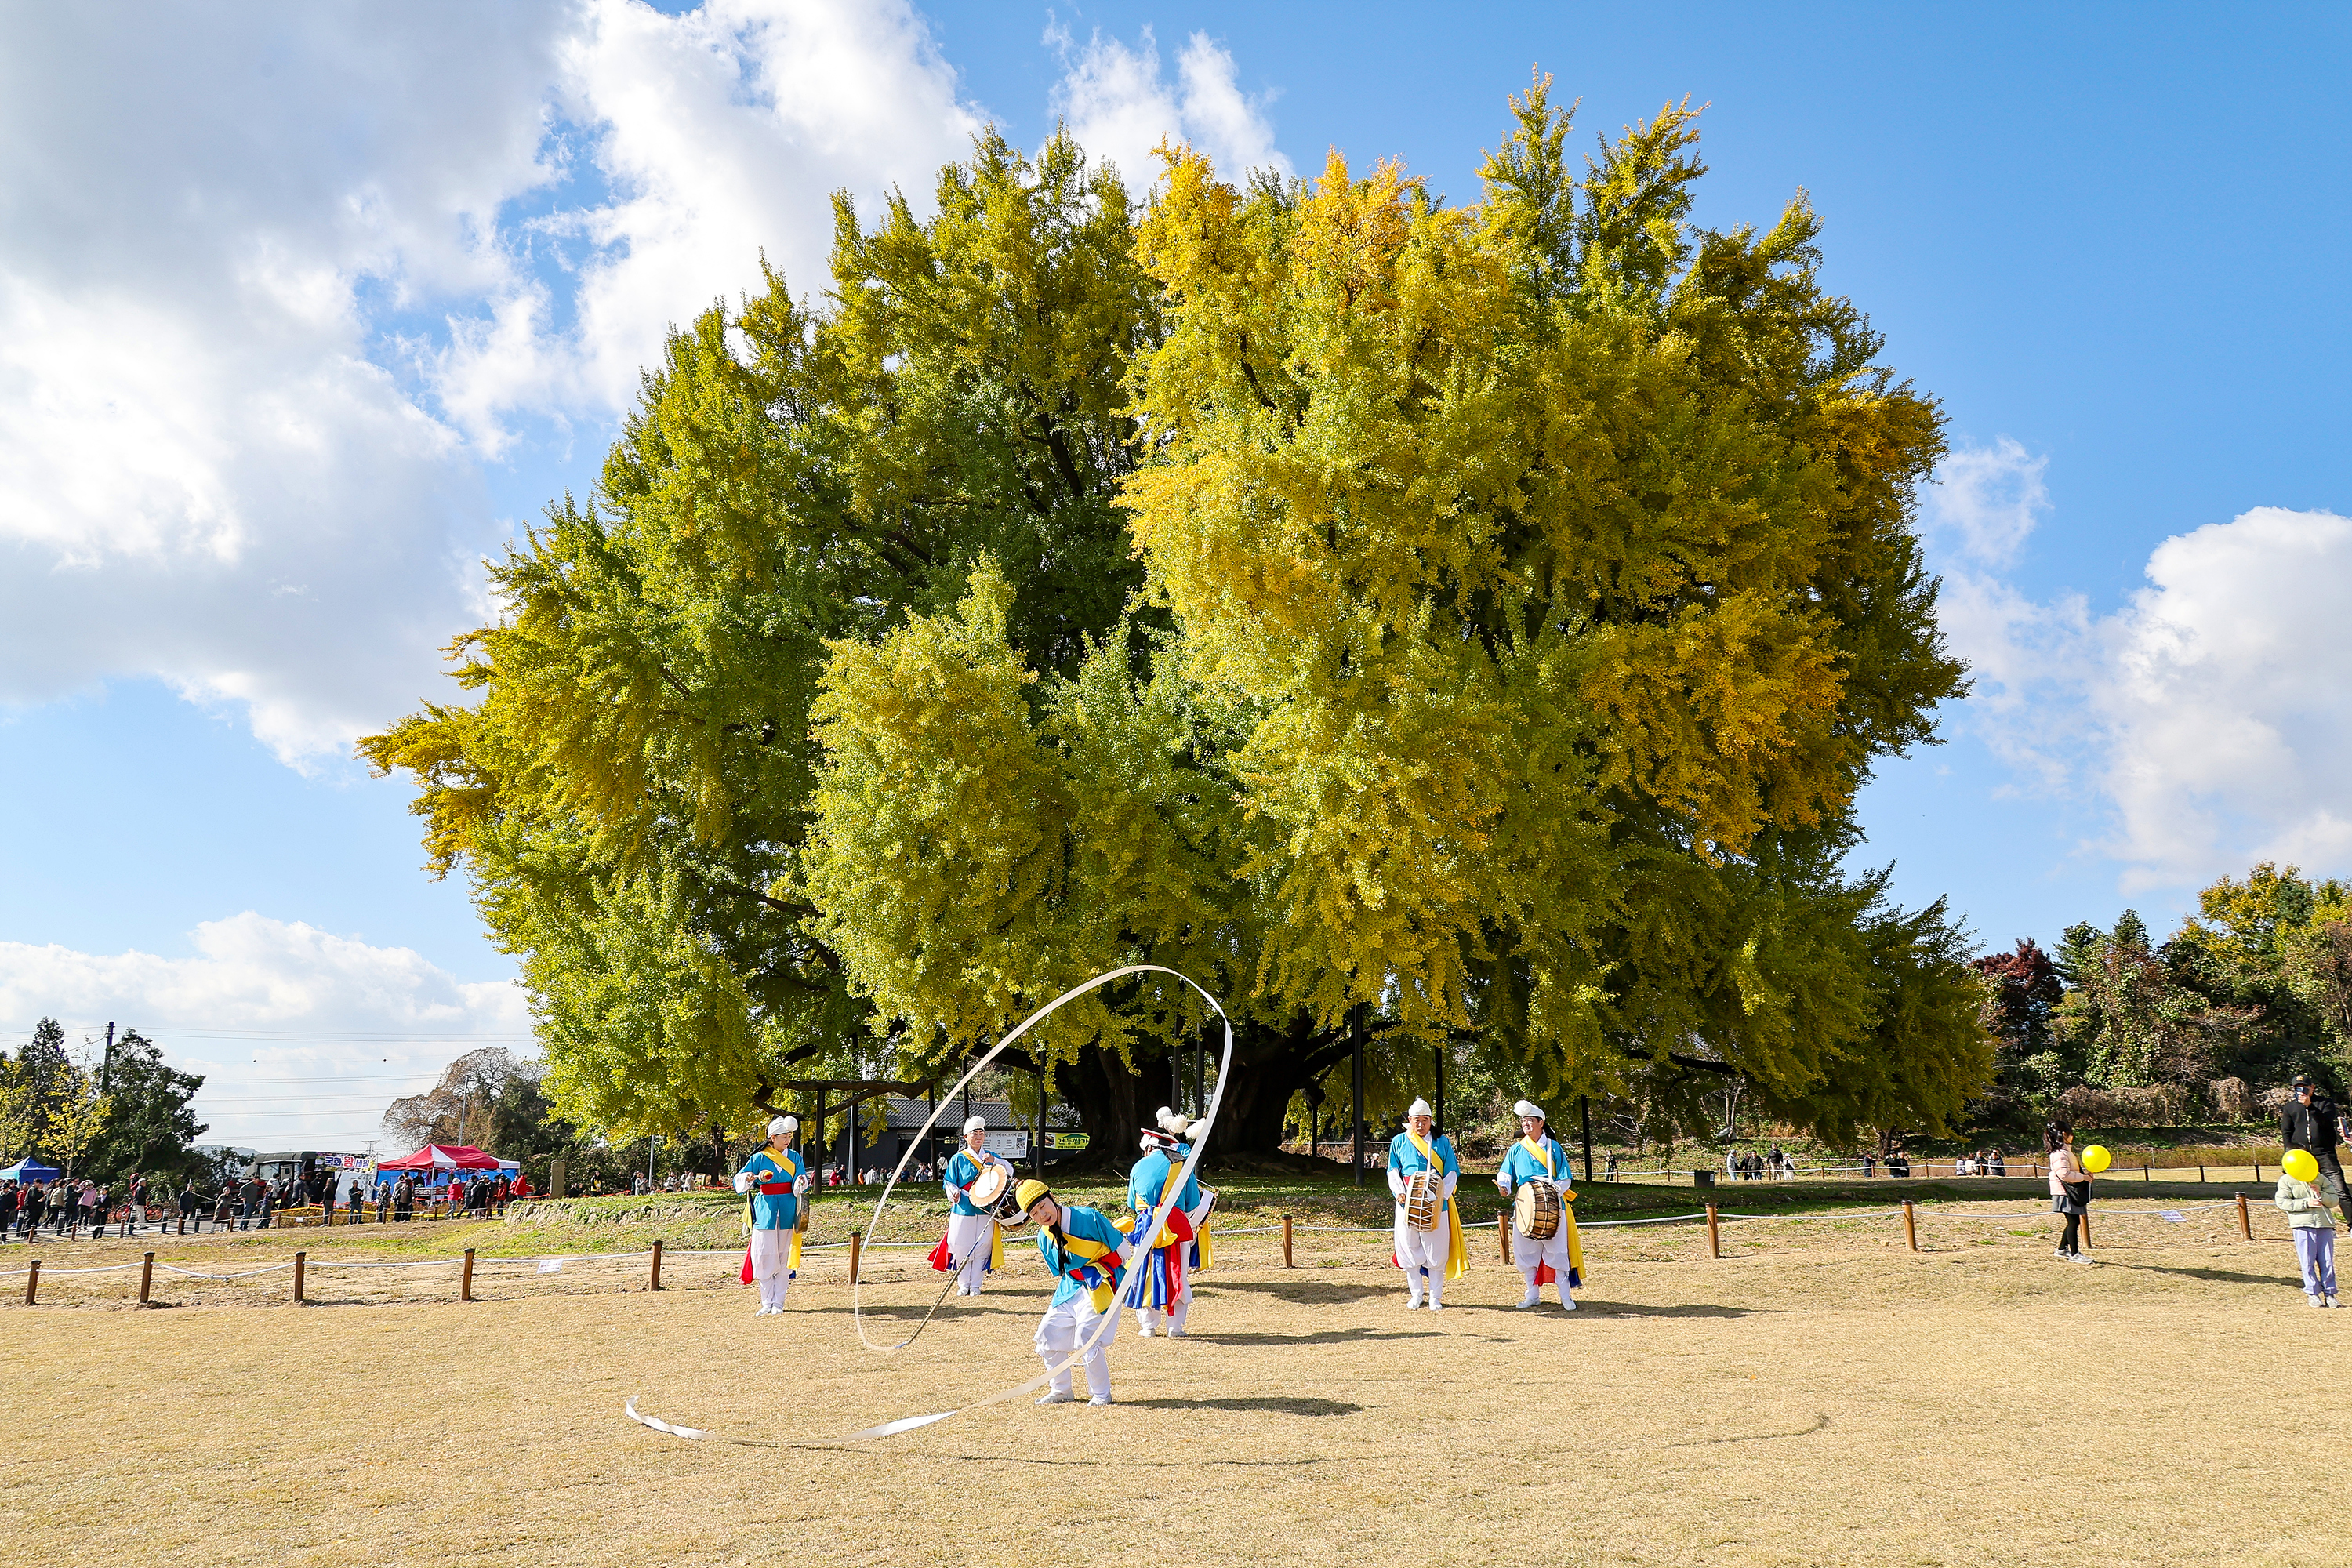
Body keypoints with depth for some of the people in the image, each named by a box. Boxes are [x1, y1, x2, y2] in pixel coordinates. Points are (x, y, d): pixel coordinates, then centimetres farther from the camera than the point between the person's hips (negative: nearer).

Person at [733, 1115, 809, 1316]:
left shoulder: (794, 1158, 7)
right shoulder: (759, 1158, 1)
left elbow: (802, 1180, -1)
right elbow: (739, 1179, 0)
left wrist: (801, 1181, -24)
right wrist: (751, 1177, -21)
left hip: (787, 1213, 2)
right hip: (765, 1211, -2)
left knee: (784, 1257, 3)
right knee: (765, 1257, -2)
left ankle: (778, 1302, 10)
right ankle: (767, 1303, 7)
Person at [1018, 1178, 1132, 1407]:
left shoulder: (1088, 1217, -20)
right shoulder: (1044, 1238, -1)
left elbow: (1123, 1249, -10)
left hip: (1102, 1285, -7)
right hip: (1071, 1287, 7)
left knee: (1086, 1338, -17)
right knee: (1048, 1333, 6)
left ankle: (1101, 1394, 4)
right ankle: (1061, 1391, 26)